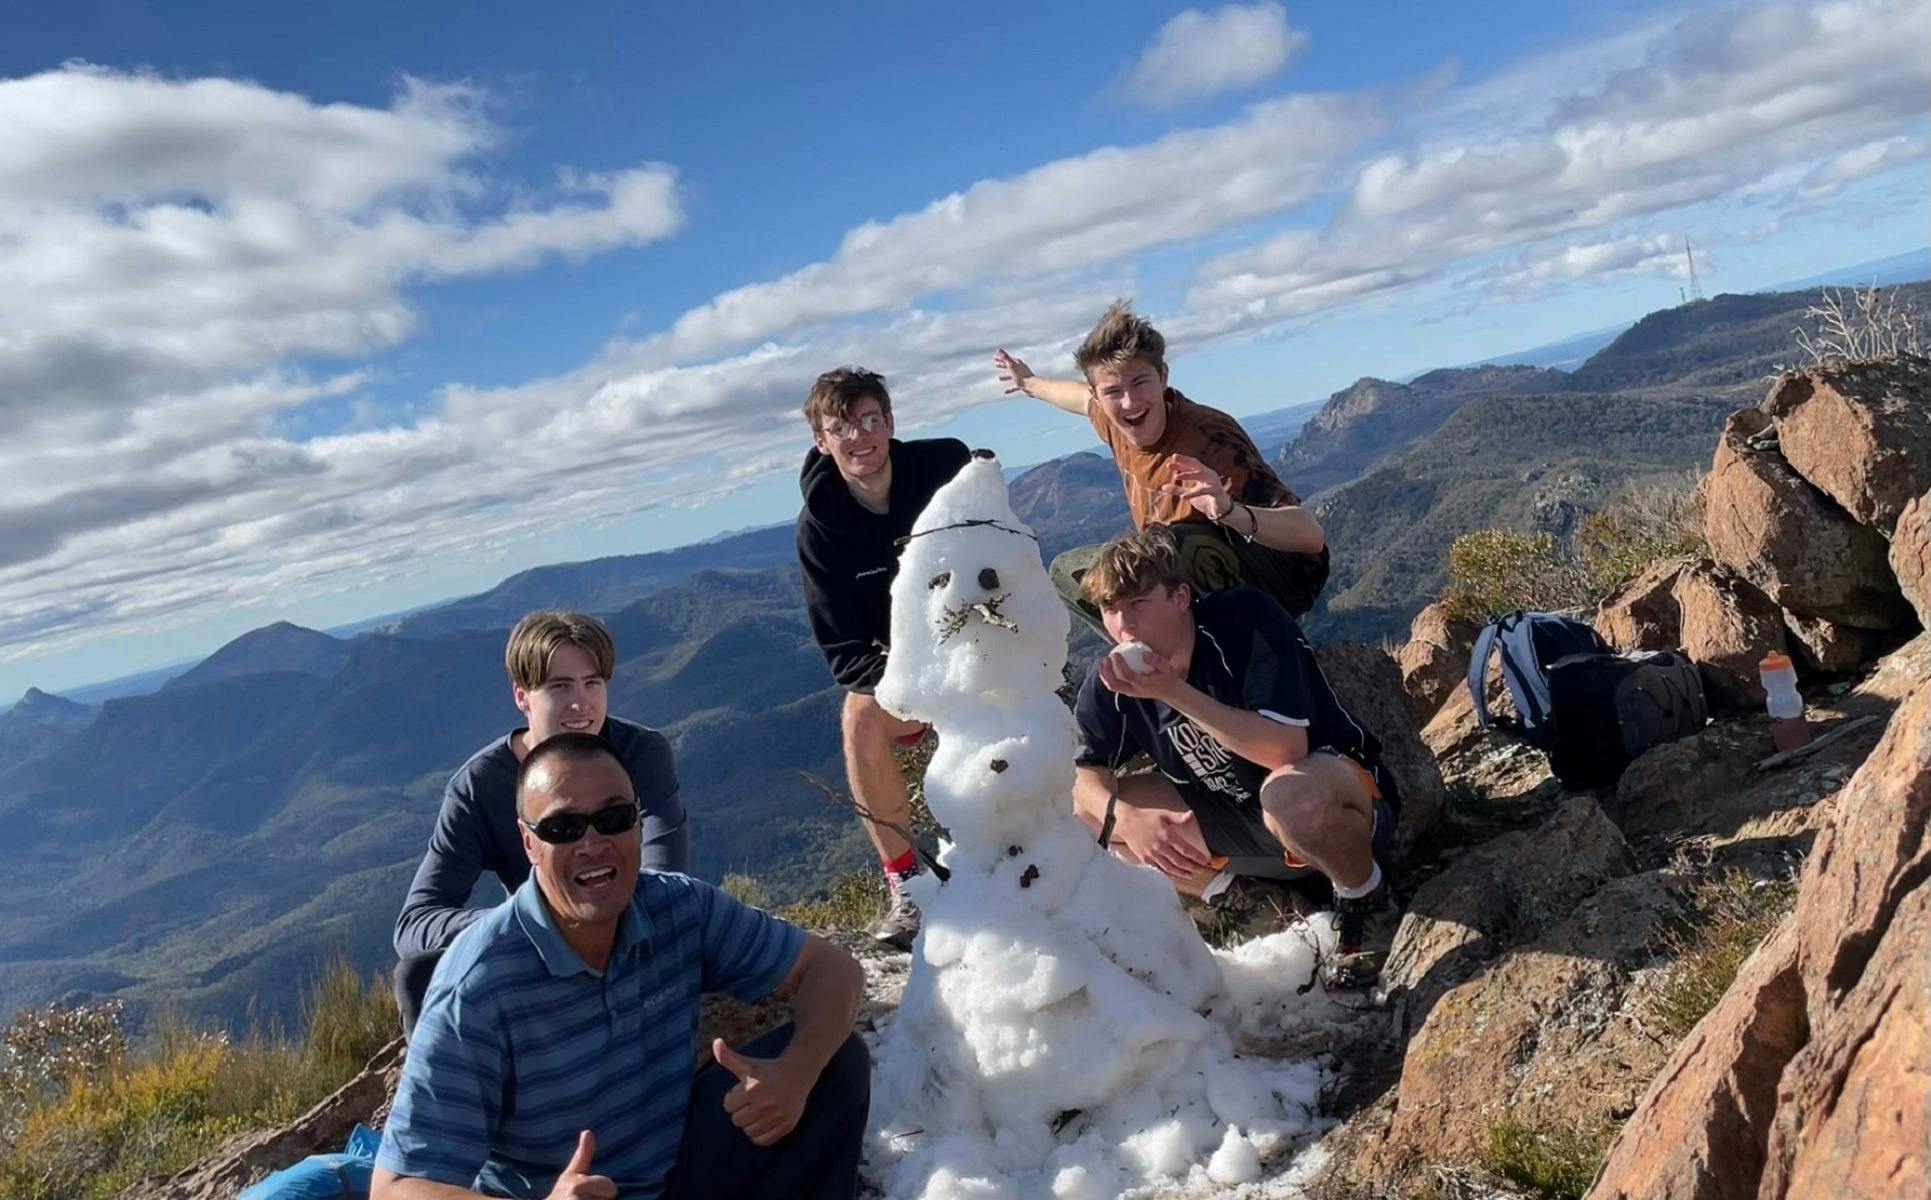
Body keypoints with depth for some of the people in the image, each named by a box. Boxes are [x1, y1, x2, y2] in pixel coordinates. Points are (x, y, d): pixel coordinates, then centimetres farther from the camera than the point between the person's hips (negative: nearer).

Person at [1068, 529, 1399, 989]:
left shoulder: (1245, 618, -25)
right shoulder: (1111, 677, -10)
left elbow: (1286, 749, -34)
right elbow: (1082, 769, 1)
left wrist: (1174, 691, -37)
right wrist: (1126, 818, -21)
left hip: (1339, 792, -6)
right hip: (1235, 817, 7)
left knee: (1289, 793, -42)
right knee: (1088, 807, -6)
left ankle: (1366, 899, -8)